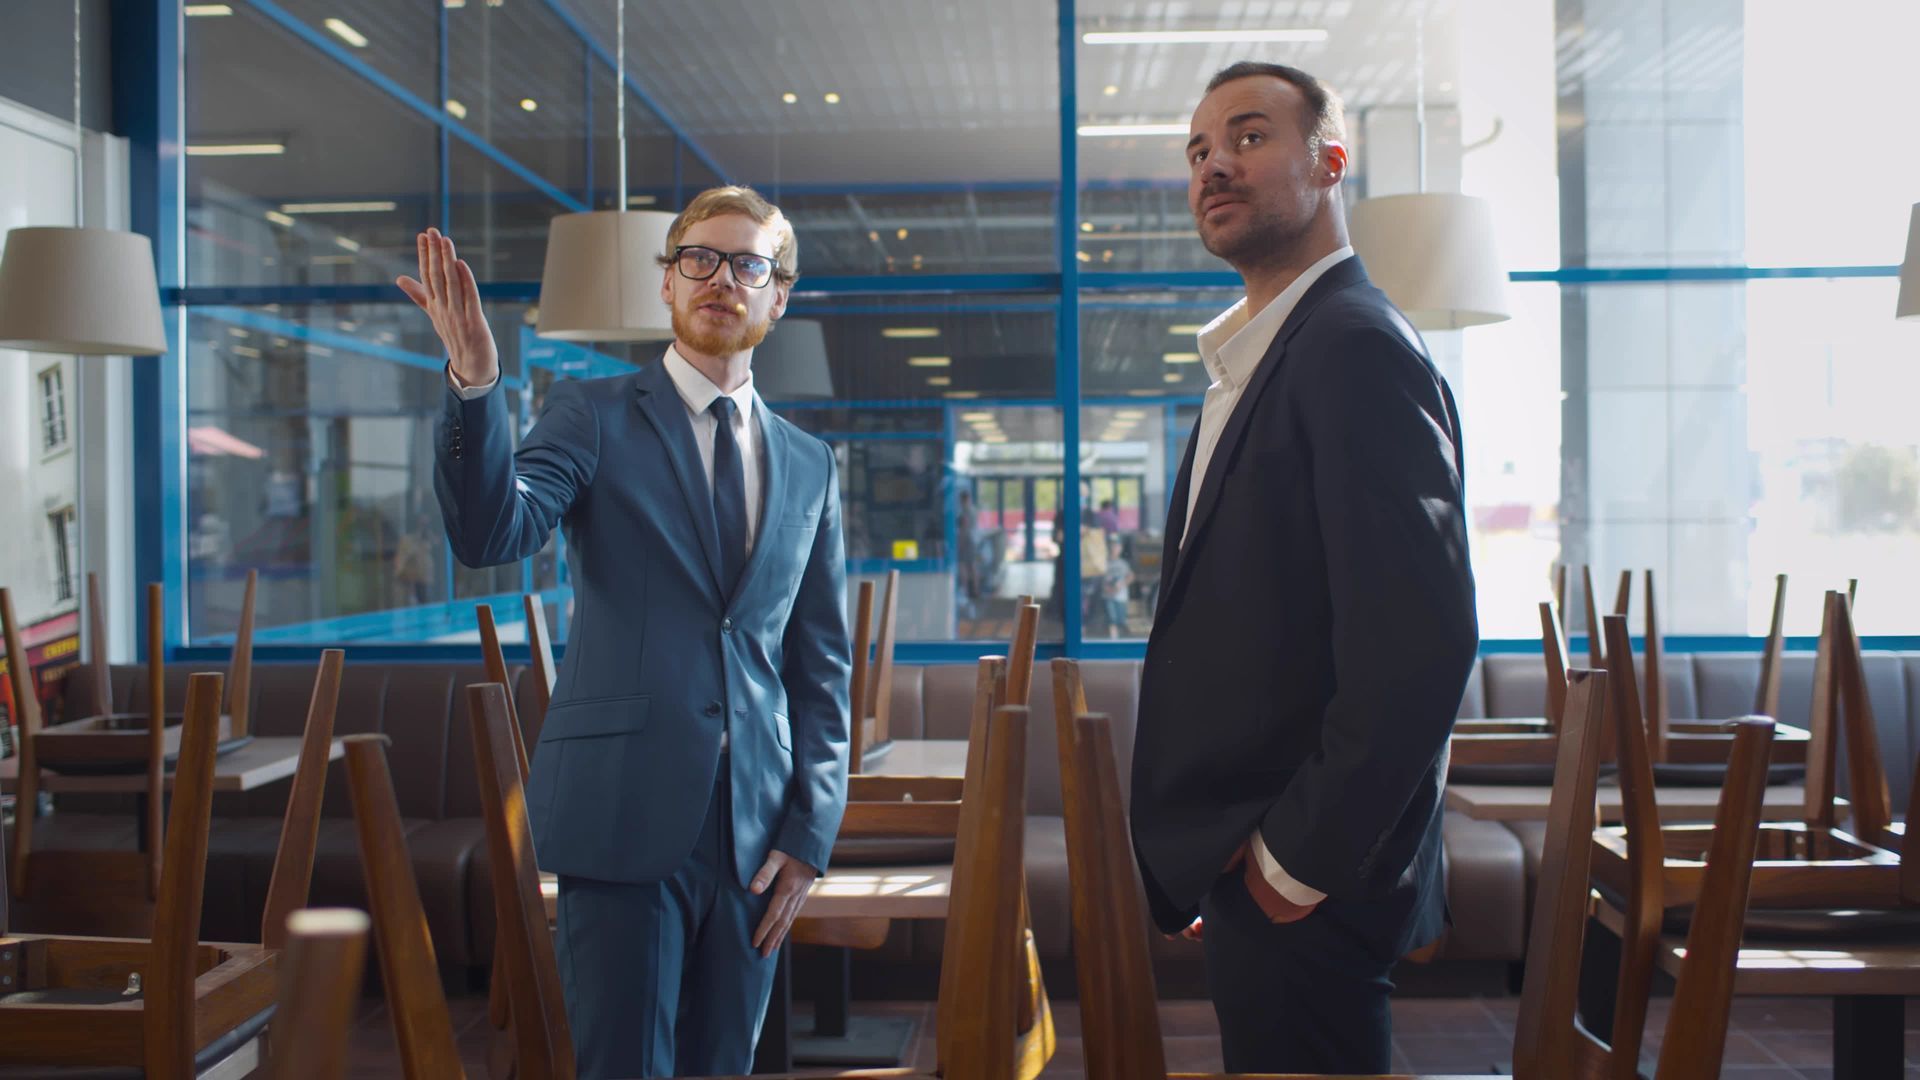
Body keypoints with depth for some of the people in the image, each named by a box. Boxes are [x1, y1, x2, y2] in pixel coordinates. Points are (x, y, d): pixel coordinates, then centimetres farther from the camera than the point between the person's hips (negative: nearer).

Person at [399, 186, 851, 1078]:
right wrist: (476, 384, -29)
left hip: (755, 834, 4)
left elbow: (821, 666, 12)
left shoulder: (809, 466, 13)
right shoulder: (595, 416, 3)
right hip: (627, 816, -3)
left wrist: (811, 831, 4)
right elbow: (492, 535, -14)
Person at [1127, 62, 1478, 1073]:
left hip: (1306, 886, -9)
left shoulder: (1356, 348, -17)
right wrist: (1225, 860, 13)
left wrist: (1301, 862, -18)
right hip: (1255, 872, 10)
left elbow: (1418, 643, -25)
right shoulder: (1251, 359, 16)